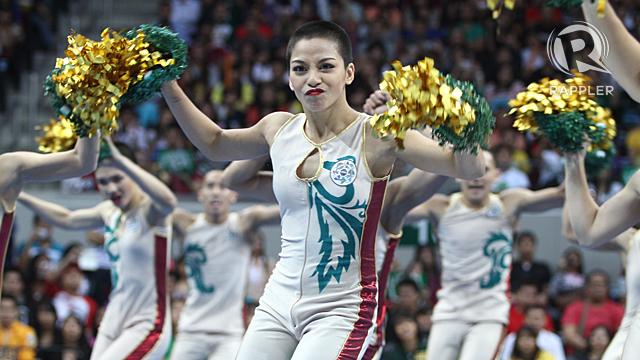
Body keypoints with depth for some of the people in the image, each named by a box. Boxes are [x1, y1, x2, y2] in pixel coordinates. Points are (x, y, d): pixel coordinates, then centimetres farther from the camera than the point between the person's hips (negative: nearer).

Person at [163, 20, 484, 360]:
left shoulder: (375, 137, -12)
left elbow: (471, 169, -18)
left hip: (340, 310, -5)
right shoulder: (279, 130, 4)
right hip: (278, 303, 6)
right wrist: (170, 90, 16)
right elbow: (215, 143, 25)